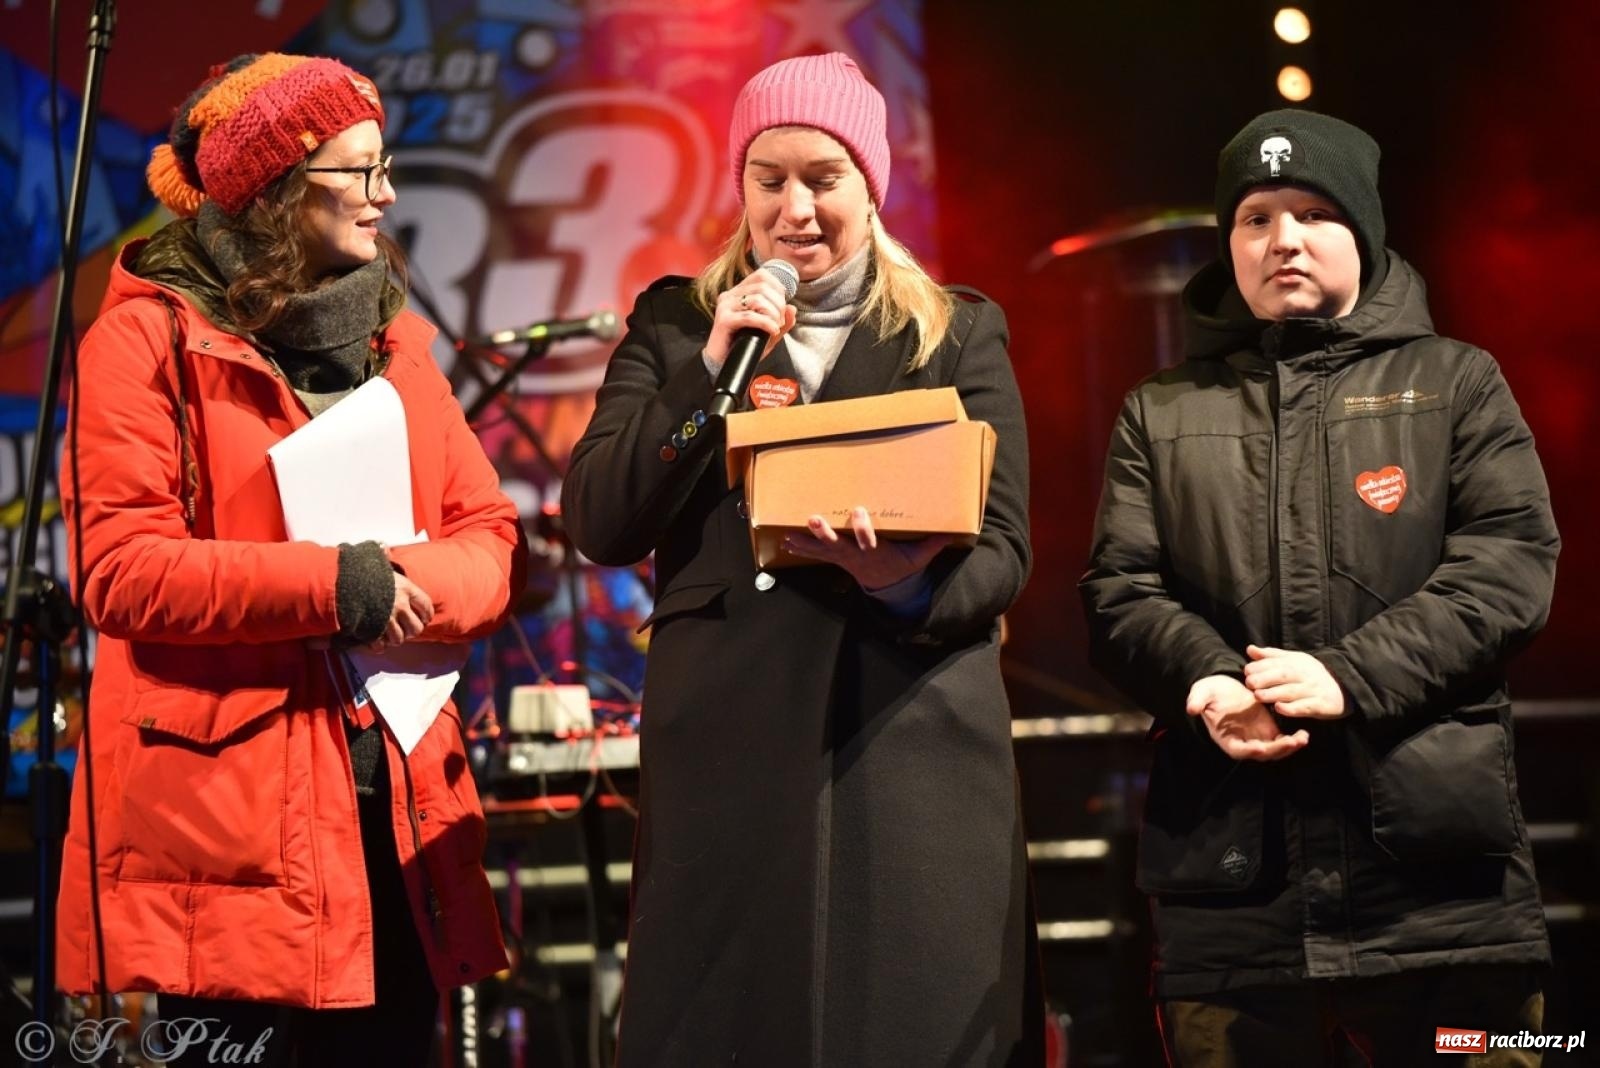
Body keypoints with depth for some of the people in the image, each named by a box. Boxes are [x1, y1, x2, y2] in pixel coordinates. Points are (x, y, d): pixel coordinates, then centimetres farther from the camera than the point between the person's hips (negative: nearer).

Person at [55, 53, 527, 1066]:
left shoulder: (396, 338, 17)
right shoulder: (152, 337, -3)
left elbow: (492, 539, 10)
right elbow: (122, 569, -12)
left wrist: (417, 583, -13)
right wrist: (331, 585, -18)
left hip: (398, 803, 6)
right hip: (230, 809, -6)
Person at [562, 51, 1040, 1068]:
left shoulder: (958, 333, 9)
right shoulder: (675, 324, 11)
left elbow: (1004, 552, 2)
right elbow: (601, 526, 0)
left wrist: (908, 582, -20)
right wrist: (708, 371, -10)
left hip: (915, 746, 0)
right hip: (726, 742, 0)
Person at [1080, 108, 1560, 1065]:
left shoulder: (1454, 383, 13)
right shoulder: (1163, 414, 20)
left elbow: (1510, 562, 0)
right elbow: (1120, 592, 10)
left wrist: (1353, 676, -13)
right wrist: (1208, 681, -12)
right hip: (1229, 872, 2)